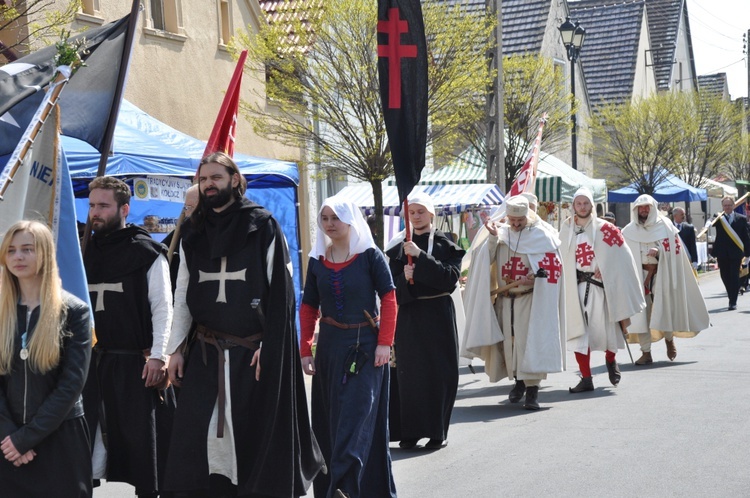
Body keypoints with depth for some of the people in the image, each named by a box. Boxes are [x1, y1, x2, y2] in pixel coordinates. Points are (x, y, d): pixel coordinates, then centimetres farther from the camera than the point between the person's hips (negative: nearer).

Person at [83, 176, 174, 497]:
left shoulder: (148, 253, -4)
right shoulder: (86, 252, 12)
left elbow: (162, 308, -8)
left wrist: (157, 356, -15)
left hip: (136, 362, -5)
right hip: (92, 360, 5)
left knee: (141, 435, 0)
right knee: (88, 434, 8)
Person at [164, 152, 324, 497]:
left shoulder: (263, 227, -3)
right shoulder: (193, 235, 11)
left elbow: (281, 293, -7)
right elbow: (182, 296, 13)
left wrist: (268, 347, -13)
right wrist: (176, 348, 7)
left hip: (252, 351, -4)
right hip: (204, 354, 4)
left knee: (256, 432, 2)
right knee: (195, 438, -1)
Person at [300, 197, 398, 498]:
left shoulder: (370, 256, -4)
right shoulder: (317, 261, 7)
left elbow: (389, 299, -7)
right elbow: (308, 307, 8)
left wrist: (384, 342, -14)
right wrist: (305, 351, 2)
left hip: (365, 346, -4)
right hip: (329, 347, 4)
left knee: (356, 418, -9)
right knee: (328, 421, 8)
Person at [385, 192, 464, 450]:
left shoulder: (445, 245, 1)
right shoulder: (399, 247, 8)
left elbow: (450, 278, -14)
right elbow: (393, 287, 6)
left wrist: (420, 257, -19)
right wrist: (404, 277, -16)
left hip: (437, 315, -2)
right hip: (408, 316, 2)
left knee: (439, 372, -2)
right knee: (409, 372, 1)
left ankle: (437, 431, 7)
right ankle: (411, 431, 8)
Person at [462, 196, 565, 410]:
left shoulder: (541, 236, -2)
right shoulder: (501, 233, 7)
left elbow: (554, 266, -2)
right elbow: (486, 260, -2)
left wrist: (535, 277, -17)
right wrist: (493, 237, -15)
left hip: (530, 300, -4)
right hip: (504, 299, 4)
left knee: (529, 341, -10)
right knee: (508, 341, 8)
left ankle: (532, 388, -7)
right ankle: (518, 380, 25)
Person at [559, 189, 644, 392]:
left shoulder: (604, 229, -1)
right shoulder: (566, 228, 7)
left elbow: (622, 255, -1)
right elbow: (562, 257, 12)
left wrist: (604, 268, -10)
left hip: (599, 286, -2)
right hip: (575, 288, 2)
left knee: (605, 328, 4)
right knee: (578, 332, -3)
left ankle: (610, 360, 36)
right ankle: (586, 379, 2)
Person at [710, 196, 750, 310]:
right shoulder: (719, 219, 7)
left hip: (735, 253, -2)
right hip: (722, 253, 2)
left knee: (734, 277, -4)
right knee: (725, 276, 9)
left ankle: (733, 302, -2)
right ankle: (732, 298, 27)